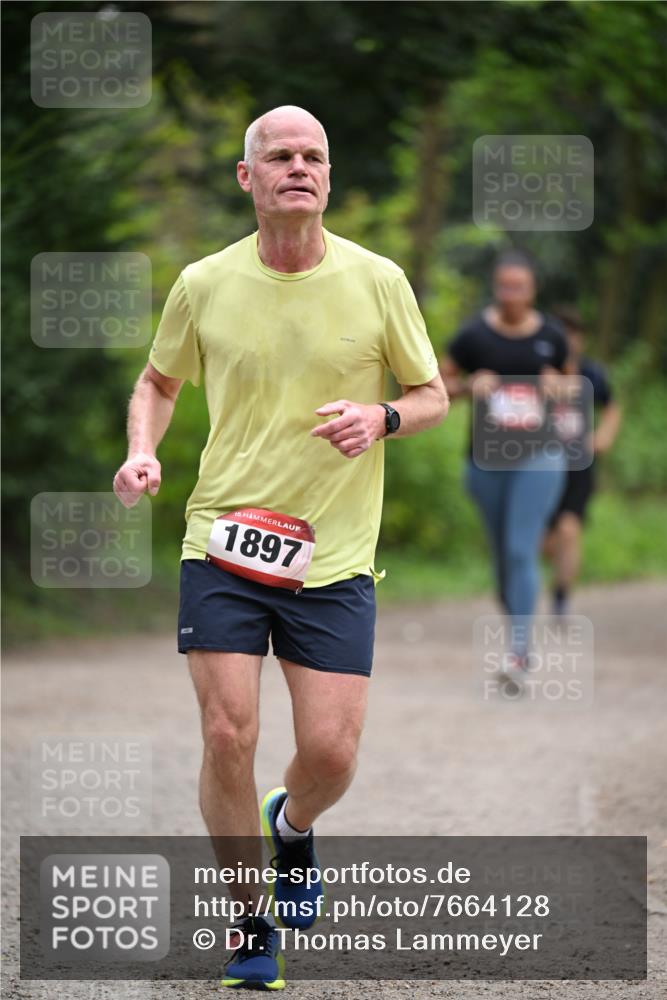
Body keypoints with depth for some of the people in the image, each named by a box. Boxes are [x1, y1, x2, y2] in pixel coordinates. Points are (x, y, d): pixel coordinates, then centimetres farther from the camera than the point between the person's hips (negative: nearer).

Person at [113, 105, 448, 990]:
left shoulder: (377, 281, -1)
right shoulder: (204, 285, 1)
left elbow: (433, 395, 8)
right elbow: (158, 382, 17)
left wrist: (381, 417, -13)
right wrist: (143, 453, -3)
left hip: (334, 557, 0)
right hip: (222, 545, 0)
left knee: (331, 751, -5)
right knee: (228, 736, -8)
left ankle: (292, 827, 33)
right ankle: (250, 930, 11)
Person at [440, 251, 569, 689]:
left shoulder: (552, 336, 1)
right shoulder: (474, 335, -3)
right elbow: (439, 382, 5)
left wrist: (556, 386, -6)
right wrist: (470, 386, -14)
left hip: (538, 457, -1)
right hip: (487, 457, 1)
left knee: (521, 551, -13)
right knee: (502, 555, 10)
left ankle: (519, 652, -17)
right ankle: (517, 630, 30)